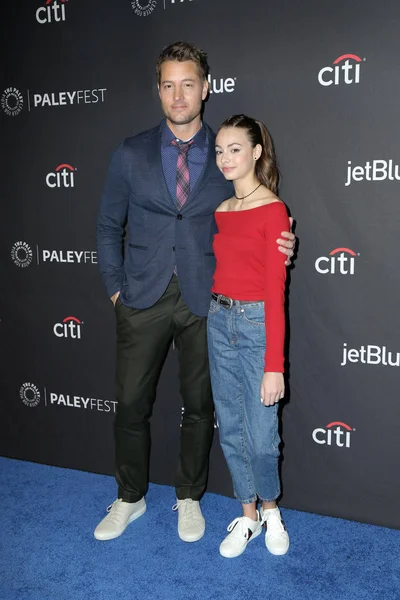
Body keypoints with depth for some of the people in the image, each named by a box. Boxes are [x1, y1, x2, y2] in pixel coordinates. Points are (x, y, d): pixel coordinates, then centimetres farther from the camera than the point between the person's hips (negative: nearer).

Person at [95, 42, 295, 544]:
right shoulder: (131, 154, 2)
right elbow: (109, 225, 8)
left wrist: (276, 245, -12)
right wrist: (115, 286, 1)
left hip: (204, 299, 0)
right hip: (143, 298, 0)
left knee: (199, 405, 11)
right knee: (131, 403, 7)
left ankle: (189, 498, 33)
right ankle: (130, 498, 30)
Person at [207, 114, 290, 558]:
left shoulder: (272, 210, -11)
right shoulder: (219, 209, 8)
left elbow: (275, 292, -14)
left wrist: (274, 366, -16)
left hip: (256, 324, -6)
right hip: (218, 321, 6)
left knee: (260, 435, 1)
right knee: (230, 430, 13)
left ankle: (270, 509, 30)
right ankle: (248, 516, 31)